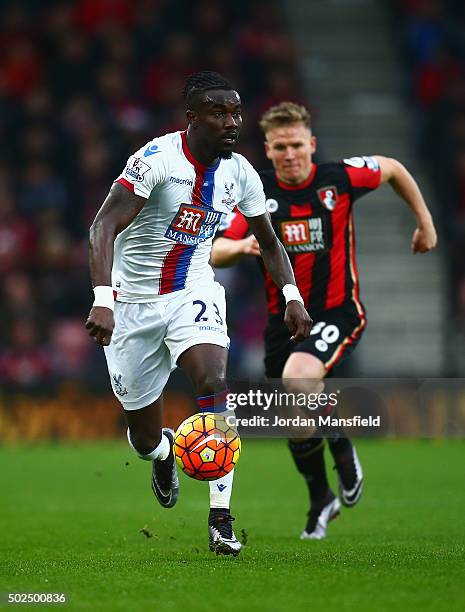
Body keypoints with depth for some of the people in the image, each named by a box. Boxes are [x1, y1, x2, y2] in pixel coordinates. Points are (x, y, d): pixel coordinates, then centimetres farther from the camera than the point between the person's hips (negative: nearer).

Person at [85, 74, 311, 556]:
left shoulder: (239, 173, -2)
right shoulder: (156, 159, -20)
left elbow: (268, 243, 13)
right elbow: (104, 228, -29)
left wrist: (292, 296, -3)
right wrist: (102, 299, -42)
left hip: (194, 292, 3)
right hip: (134, 303, -3)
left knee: (214, 382, -27)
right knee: (144, 437, 6)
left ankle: (221, 520, -26)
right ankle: (161, 452, 47)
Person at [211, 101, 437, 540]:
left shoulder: (340, 178, -9)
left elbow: (392, 169, 11)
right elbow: (214, 253, -10)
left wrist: (425, 221, 15)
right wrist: (242, 245, -31)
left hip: (337, 313, -3)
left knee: (297, 379, -32)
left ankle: (340, 446, -3)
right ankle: (321, 500, 35)